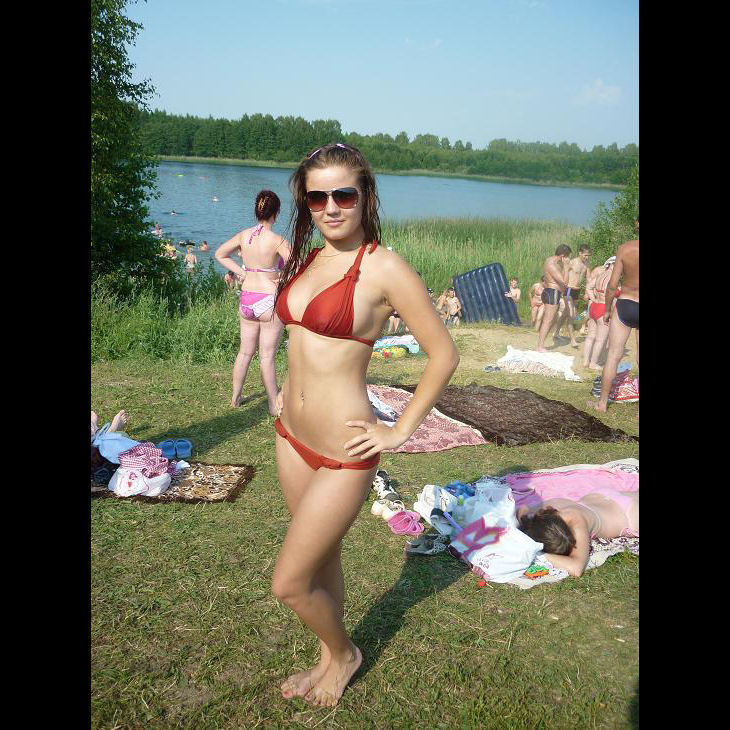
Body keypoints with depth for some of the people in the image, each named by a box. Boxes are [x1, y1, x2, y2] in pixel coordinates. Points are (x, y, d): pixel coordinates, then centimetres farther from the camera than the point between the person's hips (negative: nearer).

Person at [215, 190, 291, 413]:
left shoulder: (243, 235, 0)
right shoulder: (277, 240, -15)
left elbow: (220, 254, 13)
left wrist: (241, 273, 7)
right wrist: (282, 279, -3)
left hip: (246, 300, 5)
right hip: (269, 301, -5)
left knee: (245, 351, 19)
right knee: (267, 356, 2)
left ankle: (235, 397, 31)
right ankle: (274, 405, 13)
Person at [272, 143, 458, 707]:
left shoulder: (385, 268, -17)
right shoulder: (306, 259, 5)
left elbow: (444, 354, -12)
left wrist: (400, 431, -9)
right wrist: (292, 386, 13)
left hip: (343, 452, -7)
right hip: (292, 437, 7)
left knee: (289, 584, 3)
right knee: (323, 558, 22)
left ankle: (344, 654, 34)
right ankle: (330, 661, 45)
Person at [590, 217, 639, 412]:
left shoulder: (625, 248, -8)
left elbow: (612, 284, -6)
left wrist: (607, 309, 7)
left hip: (625, 306, 0)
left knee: (613, 356, 9)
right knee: (640, 360, 11)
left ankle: (602, 402, 15)